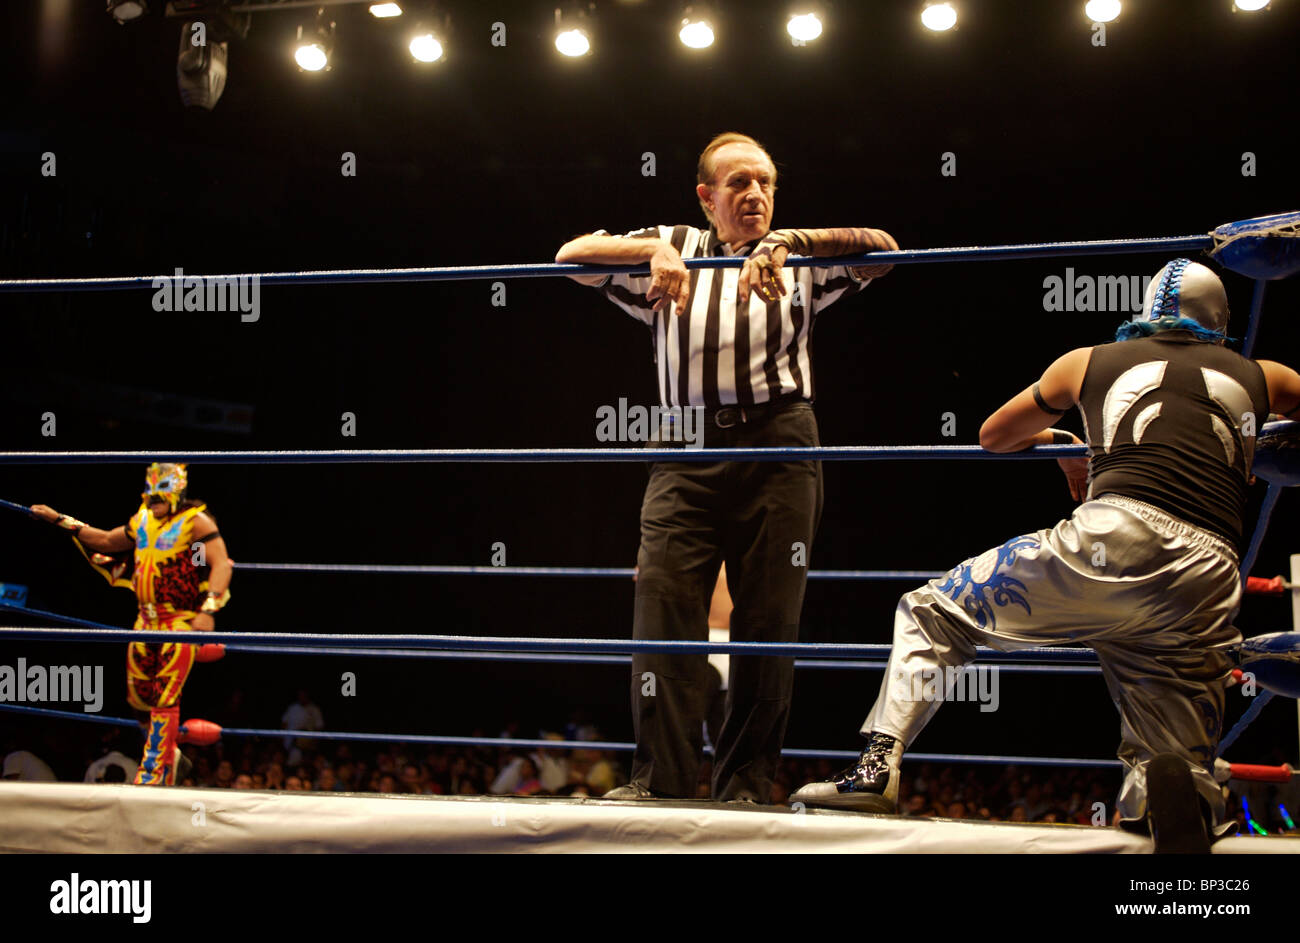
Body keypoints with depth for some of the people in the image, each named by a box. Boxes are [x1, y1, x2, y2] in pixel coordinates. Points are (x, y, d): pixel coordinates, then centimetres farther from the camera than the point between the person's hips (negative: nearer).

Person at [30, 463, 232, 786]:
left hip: (182, 620, -7)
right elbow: (105, 541, 28)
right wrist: (60, 520, 26)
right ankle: (169, 749, 28)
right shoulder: (142, 522, 14)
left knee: (165, 698, -10)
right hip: (147, 619, 7)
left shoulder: (196, 522, -7)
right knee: (139, 696, 7)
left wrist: (208, 610, -27)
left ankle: (155, 773, -6)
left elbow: (221, 564, -16)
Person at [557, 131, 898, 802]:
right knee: (663, 603, -13)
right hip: (687, 451, 0)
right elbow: (572, 256, 6)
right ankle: (660, 779, -13)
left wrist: (790, 241, -15)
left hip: (777, 451, 0)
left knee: (769, 620, -1)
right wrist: (654, 250, -11)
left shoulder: (798, 262, 14)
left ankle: (746, 785, 5)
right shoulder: (674, 249, 15)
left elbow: (882, 249, -2)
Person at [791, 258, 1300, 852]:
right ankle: (1169, 787, -25)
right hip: (1209, 583, 2)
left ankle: (877, 767, 0)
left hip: (1114, 541, -1)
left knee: (931, 612, 17)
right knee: (1177, 765, 12)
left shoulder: (1089, 363, 23)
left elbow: (993, 437, 37)